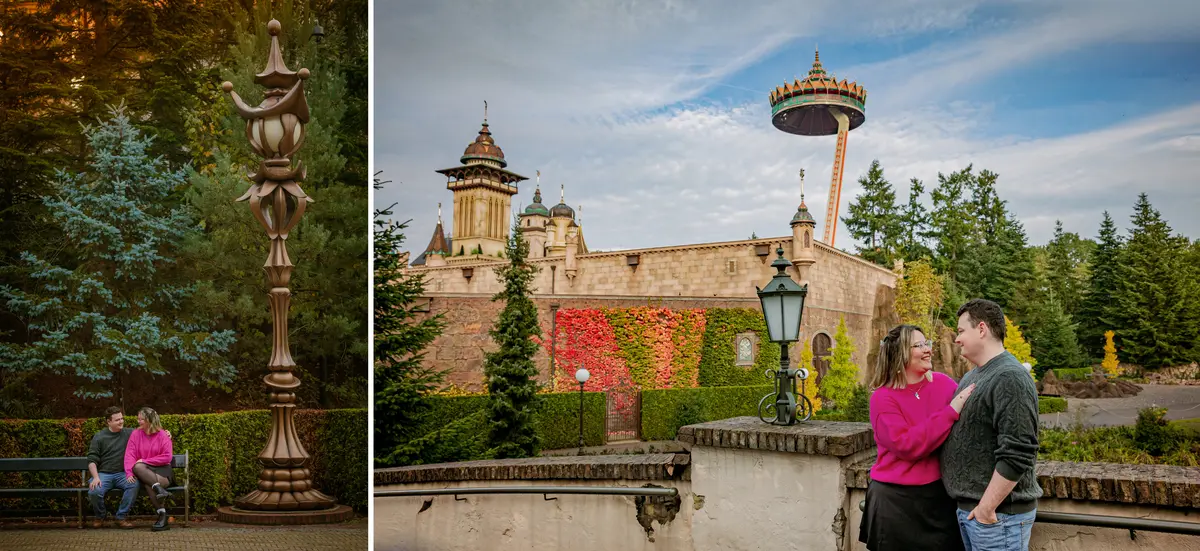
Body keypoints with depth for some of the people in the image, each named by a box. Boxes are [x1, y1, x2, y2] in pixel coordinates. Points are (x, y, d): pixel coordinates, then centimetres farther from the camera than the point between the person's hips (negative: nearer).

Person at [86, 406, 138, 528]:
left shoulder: (129, 433, 11)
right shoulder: (99, 437, 6)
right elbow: (91, 460, 1)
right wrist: (96, 477, -15)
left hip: (122, 474, 1)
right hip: (103, 473, -1)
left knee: (133, 485, -32)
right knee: (94, 492, -32)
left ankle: (122, 517, -13)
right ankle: (100, 516, 2)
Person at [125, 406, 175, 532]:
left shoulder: (163, 435, 0)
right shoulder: (135, 434, 7)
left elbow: (167, 457, -6)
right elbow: (129, 455, -3)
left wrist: (145, 461, -11)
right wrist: (129, 473, -19)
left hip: (161, 470, -2)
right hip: (145, 471, 2)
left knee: (148, 483, -35)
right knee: (137, 467, -34)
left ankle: (162, 516, -35)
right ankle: (159, 489, -44)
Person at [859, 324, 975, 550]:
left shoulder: (944, 383, 2)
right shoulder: (883, 398, -9)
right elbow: (906, 446, -20)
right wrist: (950, 412, -21)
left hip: (941, 495, 3)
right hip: (896, 500, -3)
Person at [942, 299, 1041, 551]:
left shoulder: (1010, 378, -17)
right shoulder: (972, 376, 13)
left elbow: (1017, 455, -24)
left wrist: (986, 508, -20)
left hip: (998, 513, -9)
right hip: (967, 508, 9)